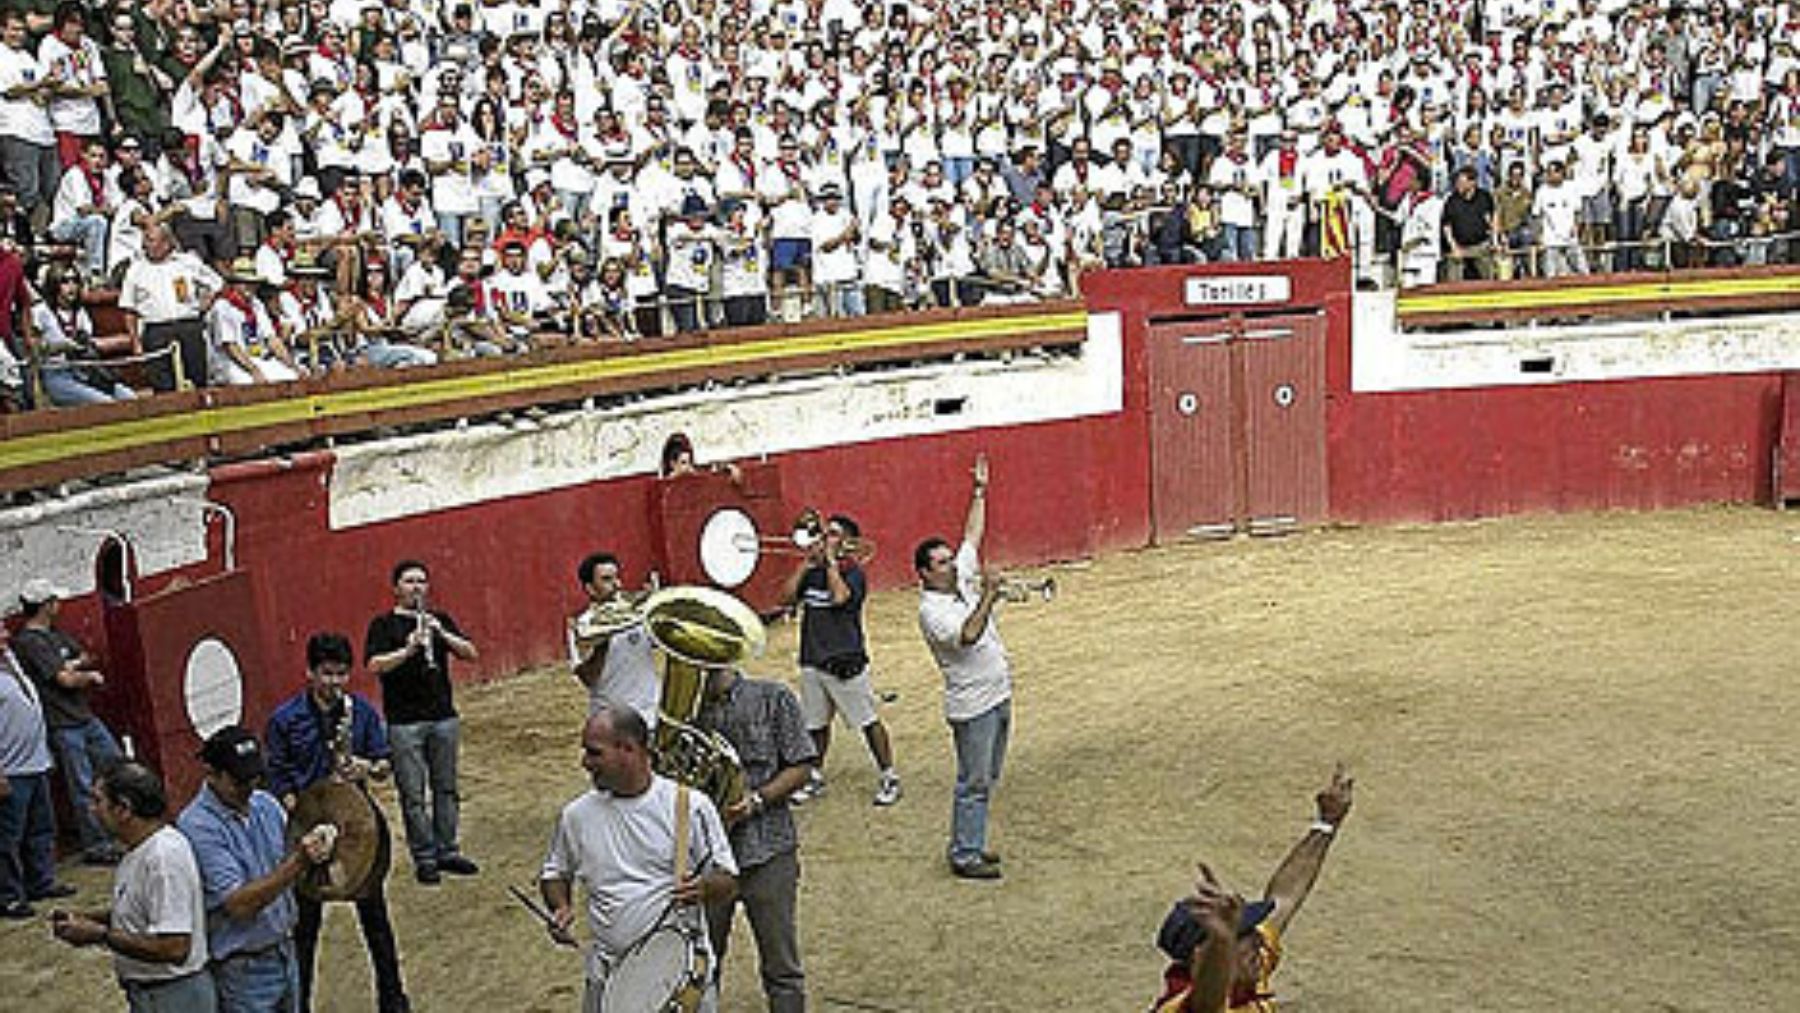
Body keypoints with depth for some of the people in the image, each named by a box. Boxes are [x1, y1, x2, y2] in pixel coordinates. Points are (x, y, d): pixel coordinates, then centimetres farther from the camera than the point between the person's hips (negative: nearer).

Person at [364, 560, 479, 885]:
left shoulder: (440, 619, 12)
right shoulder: (384, 624, 1)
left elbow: (471, 654, 2)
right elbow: (374, 666, -12)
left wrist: (443, 634, -13)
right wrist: (408, 649, -24)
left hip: (444, 717, 4)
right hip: (404, 721, -4)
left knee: (445, 788, 10)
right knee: (413, 794, -1)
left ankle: (447, 851, 19)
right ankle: (424, 859, 7)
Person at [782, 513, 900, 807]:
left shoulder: (853, 573, -7)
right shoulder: (812, 572, 9)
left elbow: (840, 597, -26)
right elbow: (788, 595, -1)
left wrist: (831, 561, -16)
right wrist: (807, 562, -5)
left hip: (845, 663, -6)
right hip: (812, 660, 6)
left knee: (869, 721, 1)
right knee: (815, 724, 15)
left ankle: (889, 777, 11)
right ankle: (815, 776, 31)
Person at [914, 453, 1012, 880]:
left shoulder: (962, 580, 8)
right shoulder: (930, 610, -17)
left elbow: (973, 533, 16)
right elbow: (968, 635, -32)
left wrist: (980, 491, 16)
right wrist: (989, 596, -31)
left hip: (998, 696, 9)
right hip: (972, 704, -9)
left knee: (987, 779, 16)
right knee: (973, 783, -2)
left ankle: (971, 843, 26)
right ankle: (963, 855, 7)